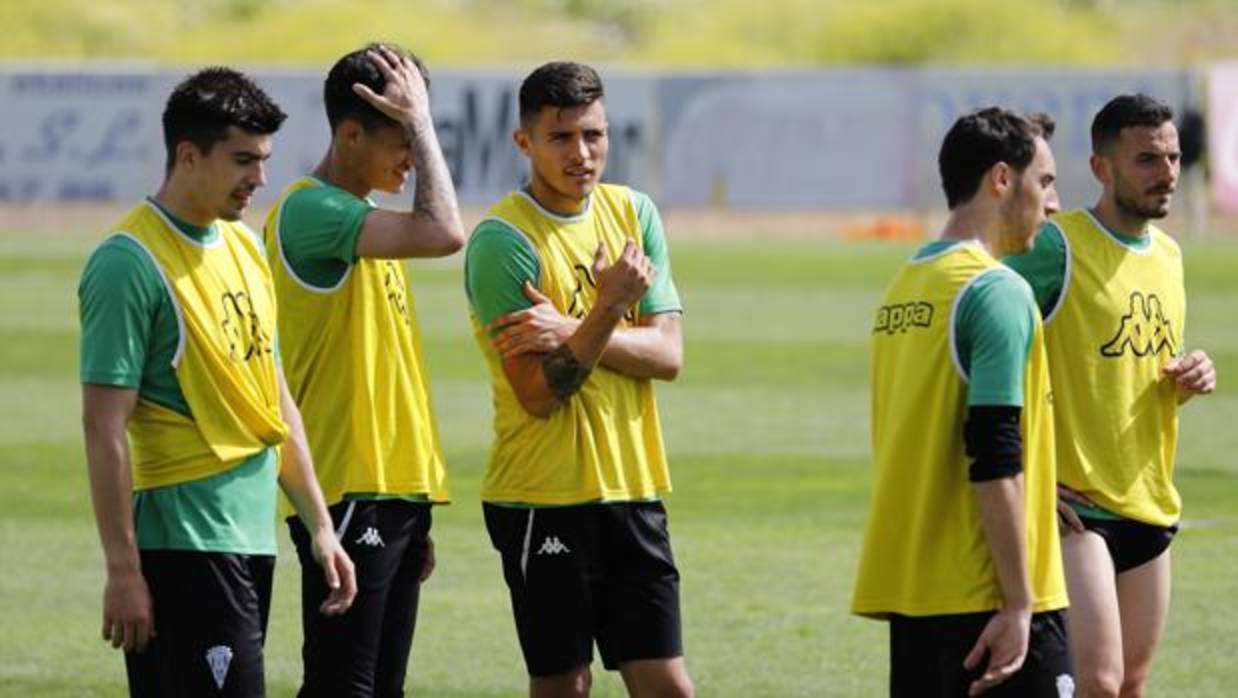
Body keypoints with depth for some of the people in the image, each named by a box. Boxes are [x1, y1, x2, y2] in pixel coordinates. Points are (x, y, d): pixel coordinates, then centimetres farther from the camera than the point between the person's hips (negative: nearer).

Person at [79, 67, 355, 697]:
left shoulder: (244, 246, 13)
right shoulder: (130, 263, -12)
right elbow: (104, 427, -15)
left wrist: (320, 527, 18)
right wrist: (122, 570, -17)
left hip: (253, 531, 8)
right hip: (184, 542, -8)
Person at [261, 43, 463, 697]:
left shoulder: (363, 221, 18)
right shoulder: (311, 211, -13)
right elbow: (443, 233, -28)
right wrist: (419, 121, -16)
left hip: (395, 492, 10)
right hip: (347, 495, -10)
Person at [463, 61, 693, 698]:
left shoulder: (633, 213, 7)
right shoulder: (502, 239, -11)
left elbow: (668, 354, -1)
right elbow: (538, 393, -14)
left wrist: (573, 331, -16)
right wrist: (609, 308, -24)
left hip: (632, 488, 5)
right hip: (542, 496, -5)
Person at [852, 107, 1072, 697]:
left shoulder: (903, 288, 15)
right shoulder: (997, 292, -12)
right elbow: (995, 457, -18)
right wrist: (1018, 605, -18)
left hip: (908, 589, 8)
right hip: (986, 597, -8)